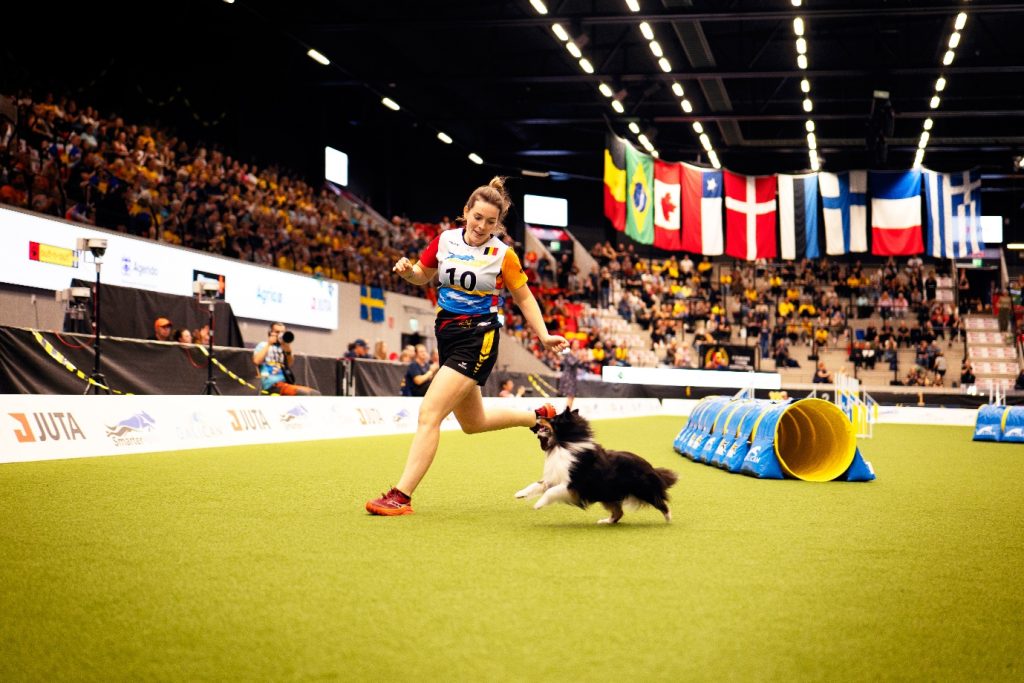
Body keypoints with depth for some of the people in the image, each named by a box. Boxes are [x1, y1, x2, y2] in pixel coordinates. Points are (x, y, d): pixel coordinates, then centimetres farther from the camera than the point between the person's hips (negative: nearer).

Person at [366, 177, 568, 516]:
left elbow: (525, 298, 3)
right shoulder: (445, 240, 2)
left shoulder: (503, 255, -9)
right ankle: (540, 416, 42)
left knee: (429, 414, -16)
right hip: (446, 333, 7)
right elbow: (422, 275, 16)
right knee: (473, 423, 20)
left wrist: (544, 336, -6)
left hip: (478, 339, -7)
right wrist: (406, 271, -7)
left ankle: (401, 495, -14)